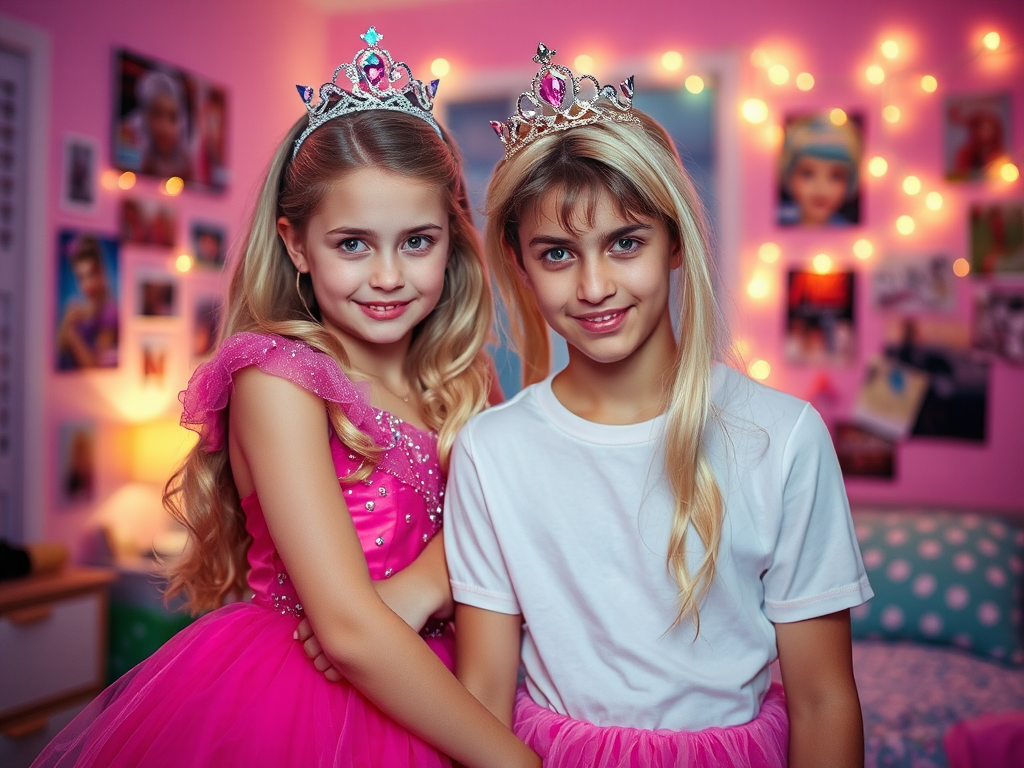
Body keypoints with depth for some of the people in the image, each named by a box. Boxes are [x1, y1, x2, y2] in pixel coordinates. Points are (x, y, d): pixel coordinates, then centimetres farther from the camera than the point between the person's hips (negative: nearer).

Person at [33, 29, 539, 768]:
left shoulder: (461, 384, -1)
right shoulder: (276, 379, -19)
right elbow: (349, 630, -25)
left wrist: (419, 589, -25)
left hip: (421, 694, 5)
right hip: (289, 703, -5)